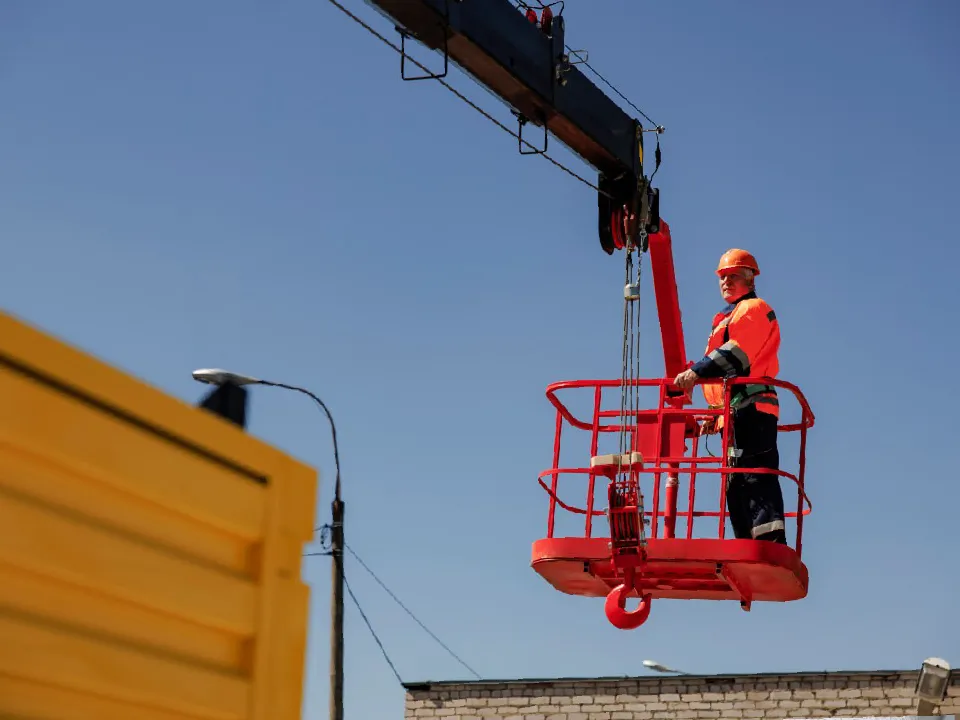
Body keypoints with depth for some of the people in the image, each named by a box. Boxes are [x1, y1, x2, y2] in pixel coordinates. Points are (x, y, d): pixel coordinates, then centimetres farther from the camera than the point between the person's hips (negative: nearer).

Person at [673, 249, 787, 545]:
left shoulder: (754, 309, 1)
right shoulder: (726, 319, 31)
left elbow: (737, 353, -17)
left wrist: (697, 372, -26)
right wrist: (716, 415, 24)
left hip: (750, 408, -10)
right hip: (734, 413, 10)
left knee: (755, 477, -19)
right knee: (737, 485, 6)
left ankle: (772, 544, -27)